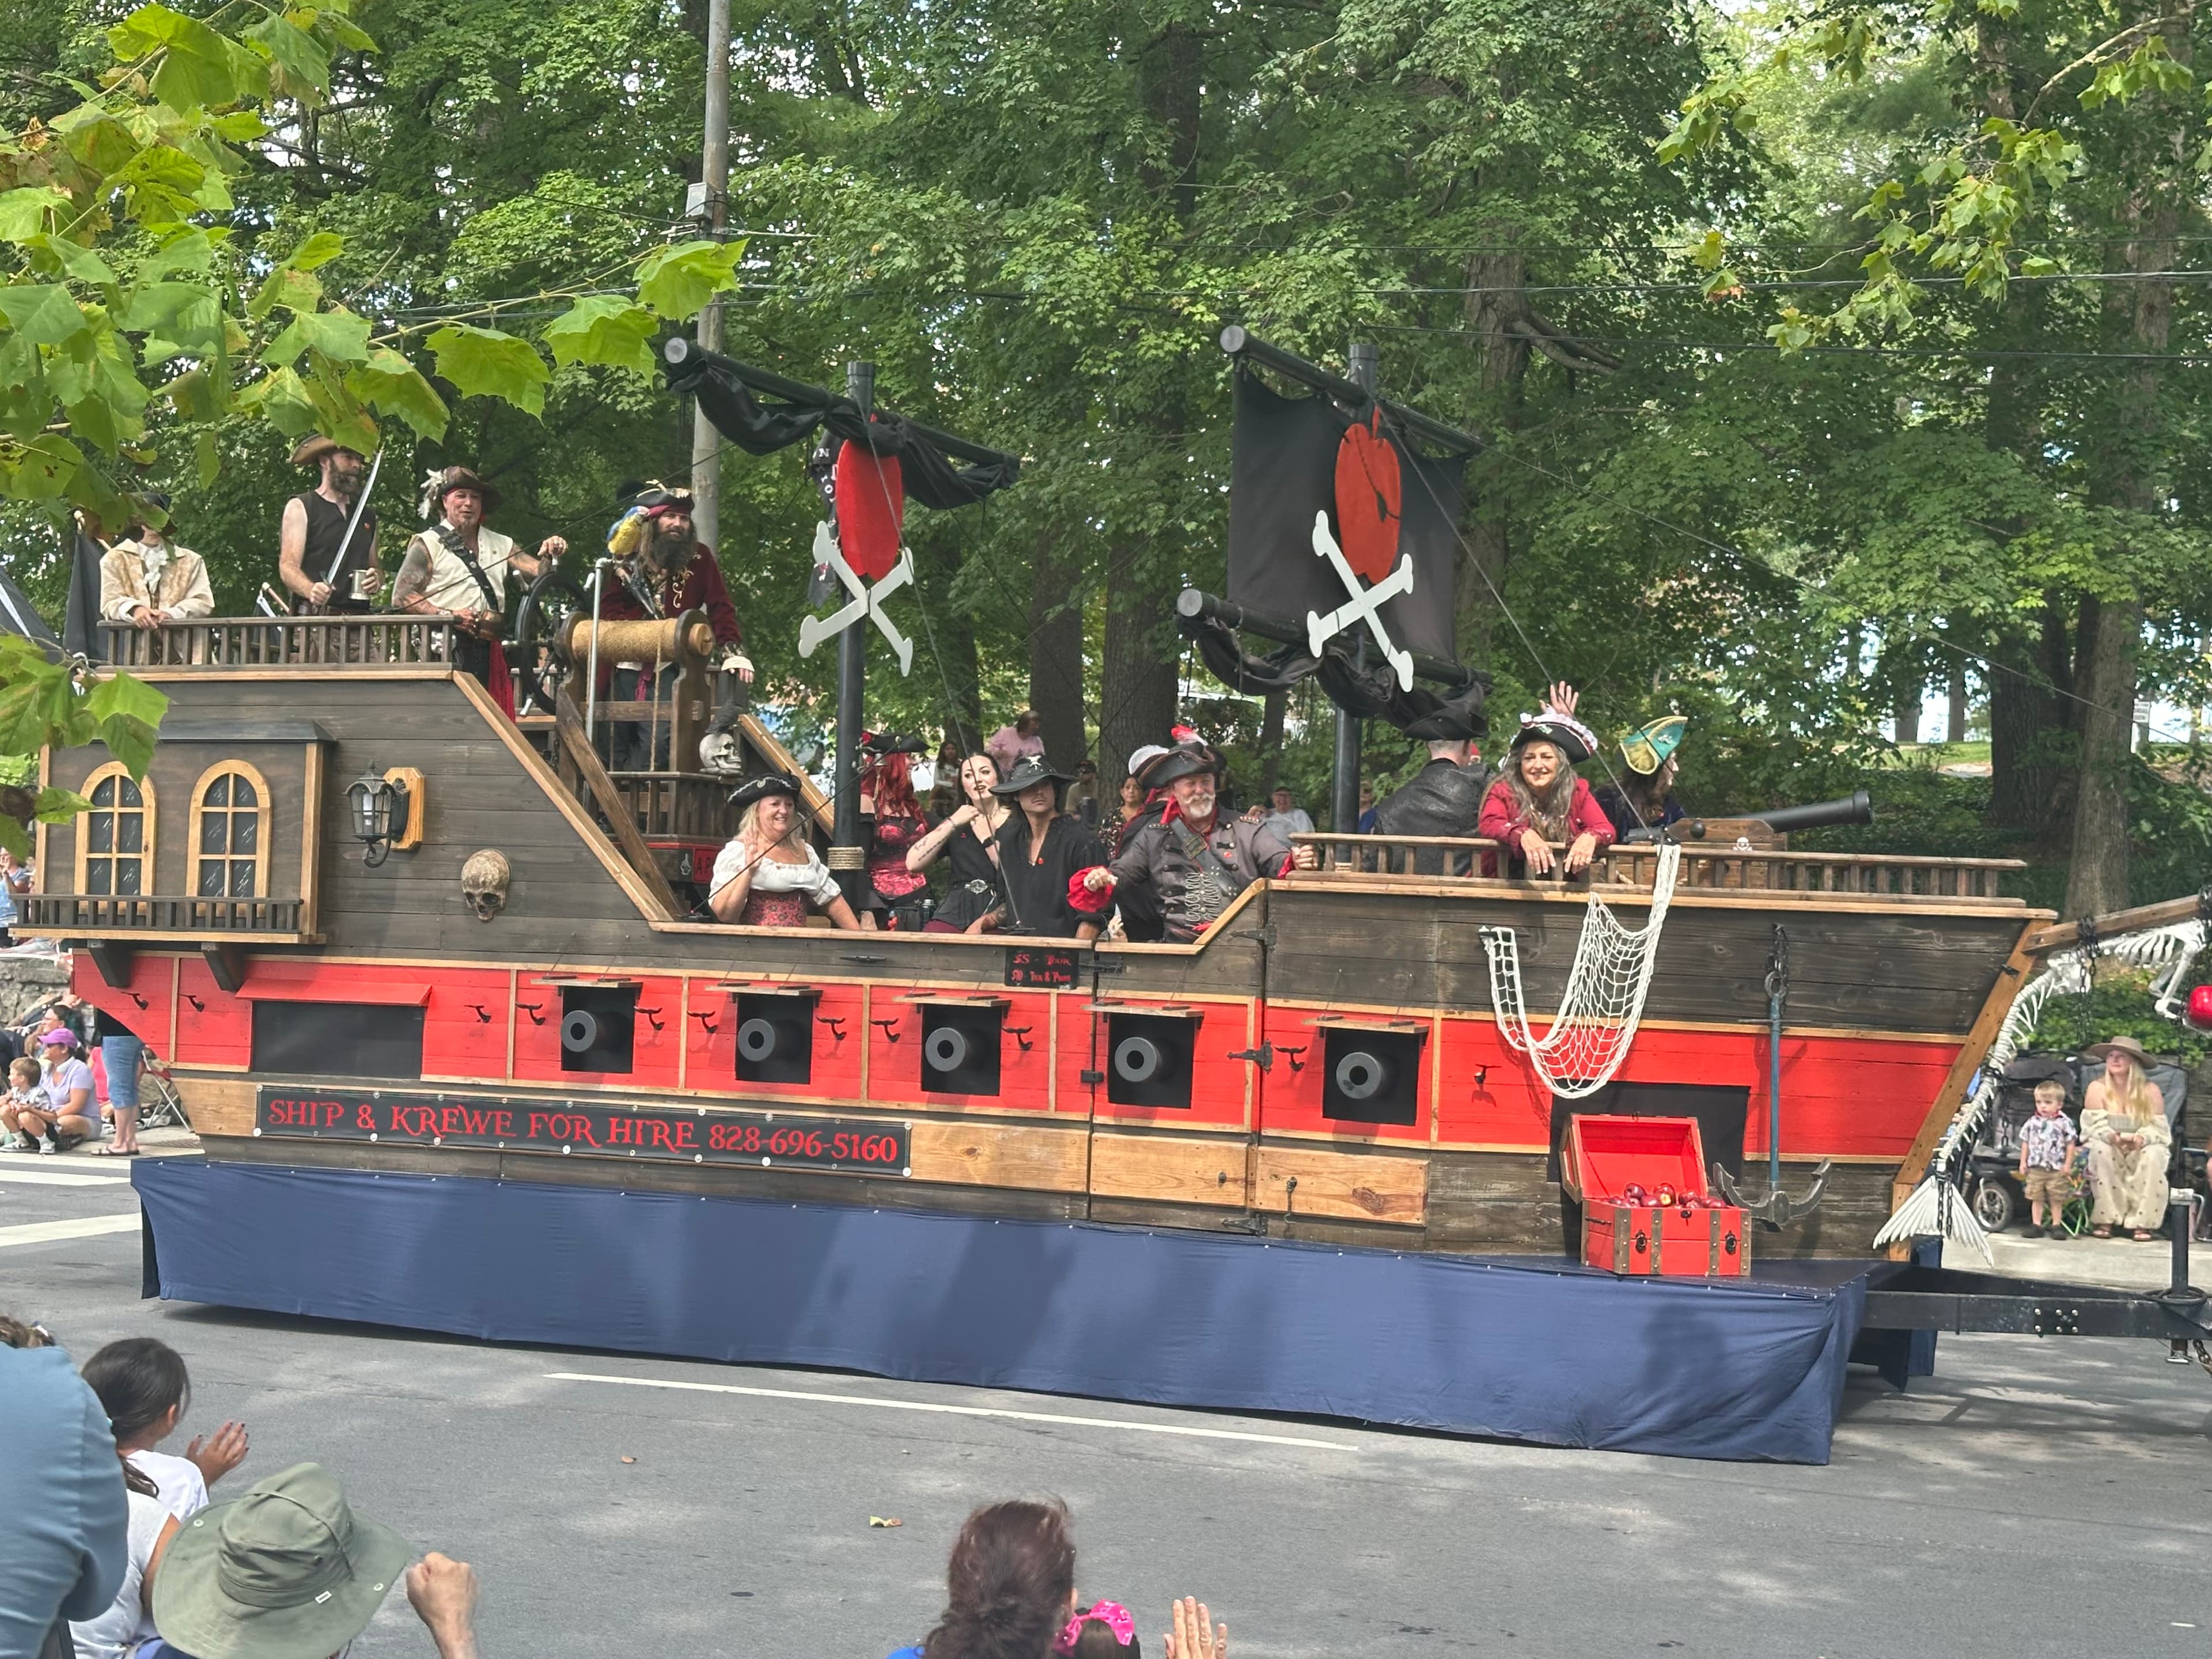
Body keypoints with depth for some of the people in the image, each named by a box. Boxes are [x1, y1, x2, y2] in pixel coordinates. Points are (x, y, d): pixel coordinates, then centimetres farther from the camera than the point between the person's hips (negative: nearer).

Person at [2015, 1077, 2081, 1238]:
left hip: (2057, 1169, -3)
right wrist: (2023, 1162, 5)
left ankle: (2056, 1225, 12)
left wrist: (2068, 1165, -7)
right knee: (2036, 1199, 6)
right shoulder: (2032, 1123, 5)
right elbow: (2025, 1143, 10)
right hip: (2035, 1168, 3)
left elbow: (2071, 1144, -3)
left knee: (2056, 1200, 5)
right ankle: (2036, 1225, 11)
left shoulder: (2064, 1123, -5)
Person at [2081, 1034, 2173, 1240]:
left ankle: (2142, 1222, -30)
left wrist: (2142, 1138, -30)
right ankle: (2105, 1220, -30)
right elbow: (2094, 1126, -9)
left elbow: (2158, 1128, -7)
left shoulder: (2150, 1091, -2)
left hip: (2141, 1149, 0)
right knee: (2101, 1151, -35)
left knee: (2153, 1155, -33)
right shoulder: (2097, 1088, -2)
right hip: (2109, 1147, 0)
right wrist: (2111, 1136, -31)